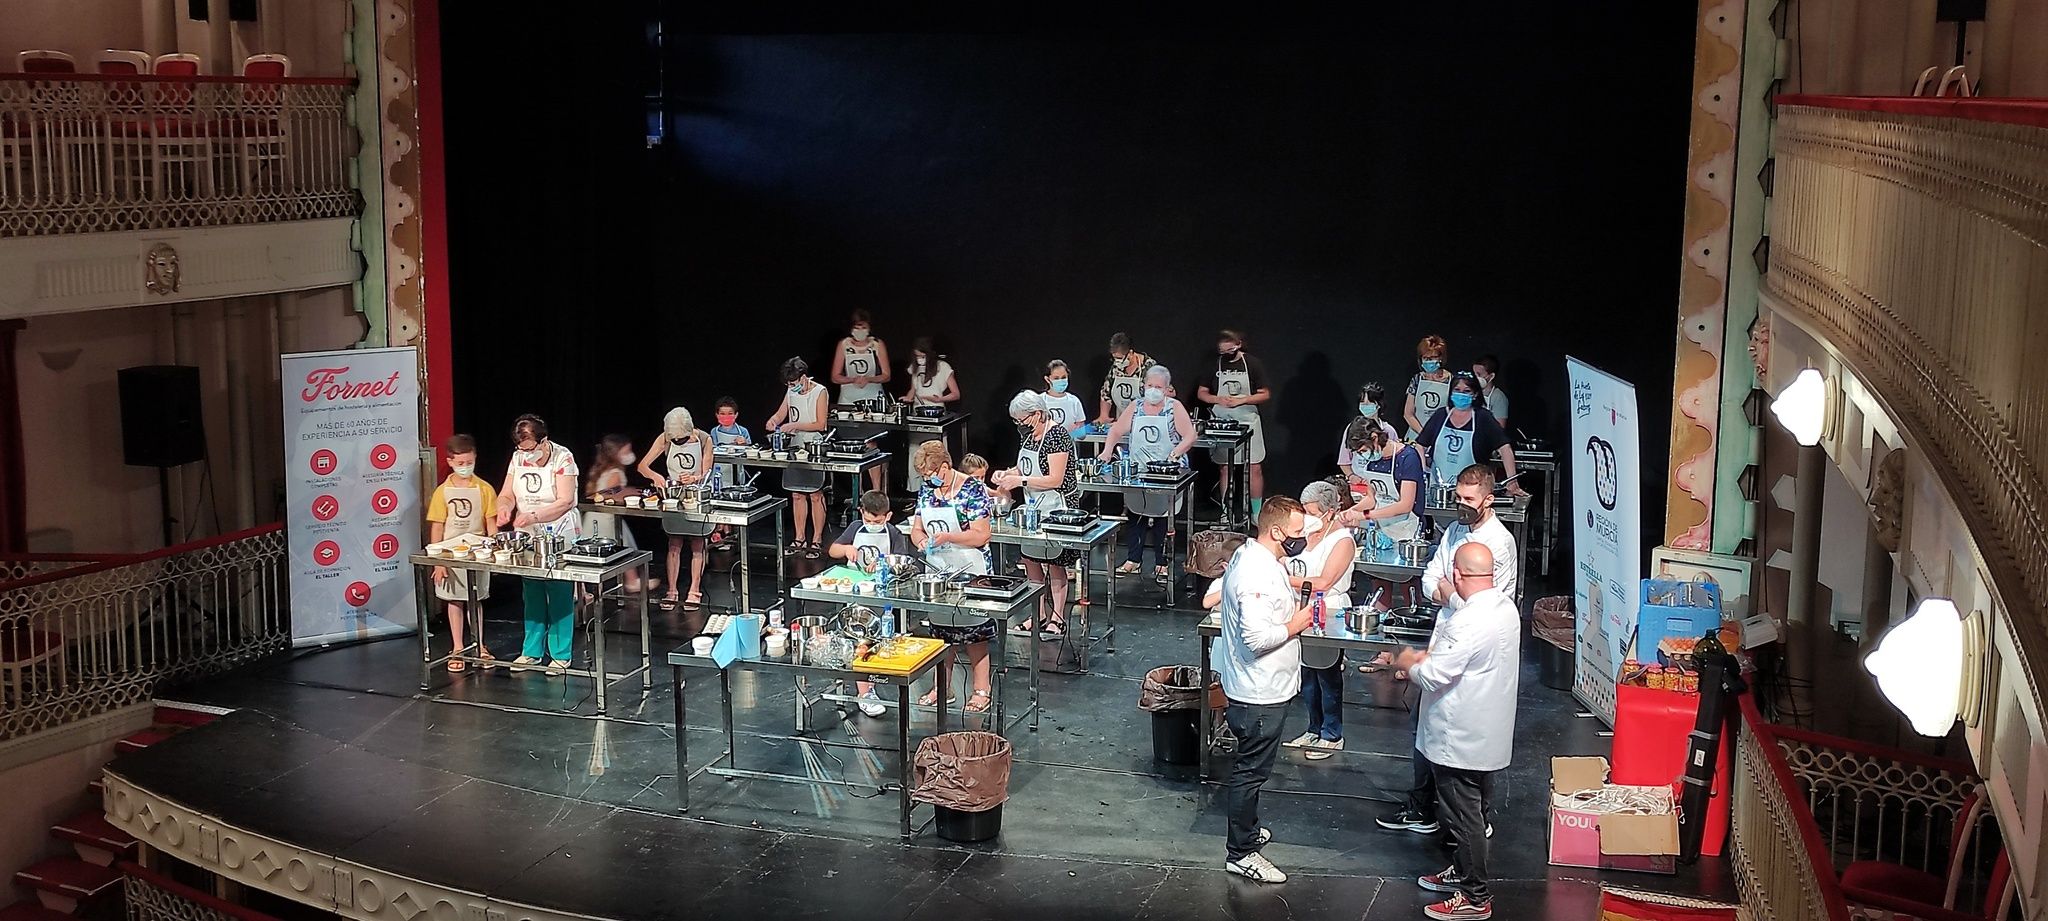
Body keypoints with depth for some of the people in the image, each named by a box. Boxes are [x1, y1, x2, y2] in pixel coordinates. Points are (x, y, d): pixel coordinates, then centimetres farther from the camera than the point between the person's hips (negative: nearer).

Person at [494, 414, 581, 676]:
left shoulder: (563, 458, -14)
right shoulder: (518, 458, 3)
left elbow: (565, 501, -19)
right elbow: (507, 493, 5)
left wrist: (533, 517, -28)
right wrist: (505, 506, -19)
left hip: (559, 537, -5)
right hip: (528, 538, 5)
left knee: (560, 595, -2)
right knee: (532, 595, 10)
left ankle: (561, 655, 6)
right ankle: (532, 651, 20)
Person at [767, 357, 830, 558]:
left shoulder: (819, 392, -10)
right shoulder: (791, 392, 9)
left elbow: (820, 424, -13)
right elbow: (781, 413, 17)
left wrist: (794, 426, -18)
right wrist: (773, 420, -6)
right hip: (795, 448, 6)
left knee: (815, 496, -2)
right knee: (796, 495, 9)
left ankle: (817, 541, 5)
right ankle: (799, 540, 17)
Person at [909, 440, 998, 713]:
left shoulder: (973, 490, -14)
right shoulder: (926, 490, 7)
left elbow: (981, 535, -17)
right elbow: (916, 528, 12)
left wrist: (947, 537, -26)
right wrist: (921, 539, -12)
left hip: (970, 571, -6)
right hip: (937, 571, 6)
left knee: (973, 631, 1)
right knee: (940, 630, 13)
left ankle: (981, 690, 10)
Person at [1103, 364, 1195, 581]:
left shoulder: (1175, 408, 1)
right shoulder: (1135, 408, 10)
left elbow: (1190, 437, -7)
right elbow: (1116, 432, 7)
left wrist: (1175, 453, -24)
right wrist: (1107, 450, -12)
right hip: (1136, 473, 3)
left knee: (1163, 517, -1)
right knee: (1135, 515, 3)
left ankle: (1161, 563, 7)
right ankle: (1133, 560, 12)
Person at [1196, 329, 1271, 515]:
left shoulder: (1253, 364, -3)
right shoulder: (1214, 365, 3)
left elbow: (1265, 394, -3)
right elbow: (1201, 393, 8)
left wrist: (1241, 400, -16)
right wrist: (1218, 399, -12)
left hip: (1247, 422, -2)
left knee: (1255, 468, -3)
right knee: (1225, 468, 7)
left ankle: (1257, 513, 6)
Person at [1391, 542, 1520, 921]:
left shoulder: (1468, 623, -30)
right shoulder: (1506, 607, 1)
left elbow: (1433, 677, -26)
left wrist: (1407, 663, -6)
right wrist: (1429, 656, 8)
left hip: (1461, 741, -10)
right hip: (1488, 733, 10)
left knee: (1463, 815, 3)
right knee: (1472, 810, 23)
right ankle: (1462, 871, 39)